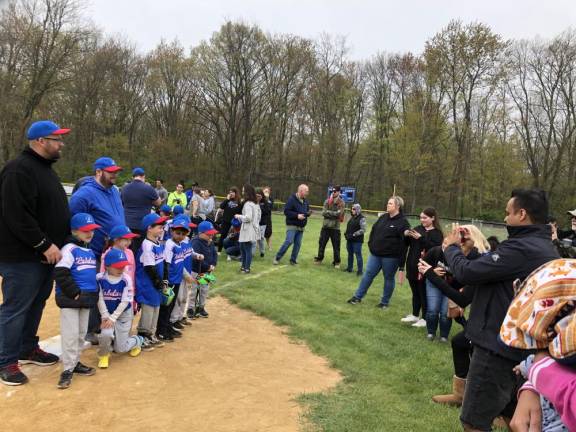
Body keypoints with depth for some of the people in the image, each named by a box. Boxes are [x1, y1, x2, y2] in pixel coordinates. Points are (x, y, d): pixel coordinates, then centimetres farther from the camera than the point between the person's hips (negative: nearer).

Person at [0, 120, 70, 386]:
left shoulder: (45, 169, 15)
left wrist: (55, 244, 11)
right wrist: (44, 245, -22)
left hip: (46, 254, 9)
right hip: (23, 257, -9)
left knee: (36, 304, 18)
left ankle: (28, 349, 33)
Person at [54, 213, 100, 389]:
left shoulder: (90, 252, 13)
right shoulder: (69, 249, -12)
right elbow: (60, 274, -21)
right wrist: (75, 293, -20)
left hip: (86, 299, 8)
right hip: (70, 299, -8)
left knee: (82, 333, 15)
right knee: (70, 334, -4)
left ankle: (75, 363, 27)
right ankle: (68, 369, 5)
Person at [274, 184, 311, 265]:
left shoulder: (305, 201, 12)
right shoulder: (292, 199, -12)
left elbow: (307, 211, 23)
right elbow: (286, 211, -16)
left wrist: (308, 213, -1)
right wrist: (297, 215, -22)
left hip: (301, 227, 7)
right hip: (292, 225, -7)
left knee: (298, 243, 5)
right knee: (289, 241, -13)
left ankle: (293, 259, 16)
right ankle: (277, 258, 0)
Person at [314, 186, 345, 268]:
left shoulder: (341, 203, -1)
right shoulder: (327, 201, 6)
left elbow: (339, 213, -14)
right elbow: (323, 212, -4)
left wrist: (328, 212, -9)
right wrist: (334, 214, -14)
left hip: (335, 227, -3)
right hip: (325, 226, 3)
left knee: (336, 246, 2)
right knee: (321, 243, 10)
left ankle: (336, 262, 13)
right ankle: (319, 258, 24)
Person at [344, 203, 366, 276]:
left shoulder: (361, 218, -12)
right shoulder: (352, 217, 12)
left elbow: (363, 230, -17)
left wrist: (353, 234, -19)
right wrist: (346, 233, 4)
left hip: (357, 240, -8)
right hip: (350, 240, 8)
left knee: (358, 255, -4)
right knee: (350, 254, 16)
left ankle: (360, 270, 3)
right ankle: (350, 268, 29)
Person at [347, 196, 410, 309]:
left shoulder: (403, 222, -13)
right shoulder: (383, 217, 9)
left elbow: (404, 243, -17)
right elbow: (373, 230, 20)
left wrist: (401, 263, -20)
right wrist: (371, 244, 9)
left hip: (390, 257, -6)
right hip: (375, 254, 6)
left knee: (389, 278, 9)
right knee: (368, 275, 10)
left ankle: (385, 302, 24)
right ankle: (358, 297, 20)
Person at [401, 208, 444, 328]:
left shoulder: (437, 233, -7)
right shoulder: (418, 228, 12)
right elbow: (408, 243, 15)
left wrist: (421, 238, -24)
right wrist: (406, 235, -6)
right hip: (412, 266, 7)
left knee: (424, 294, 1)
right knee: (415, 293, 16)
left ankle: (425, 319, 10)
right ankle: (415, 315, 28)